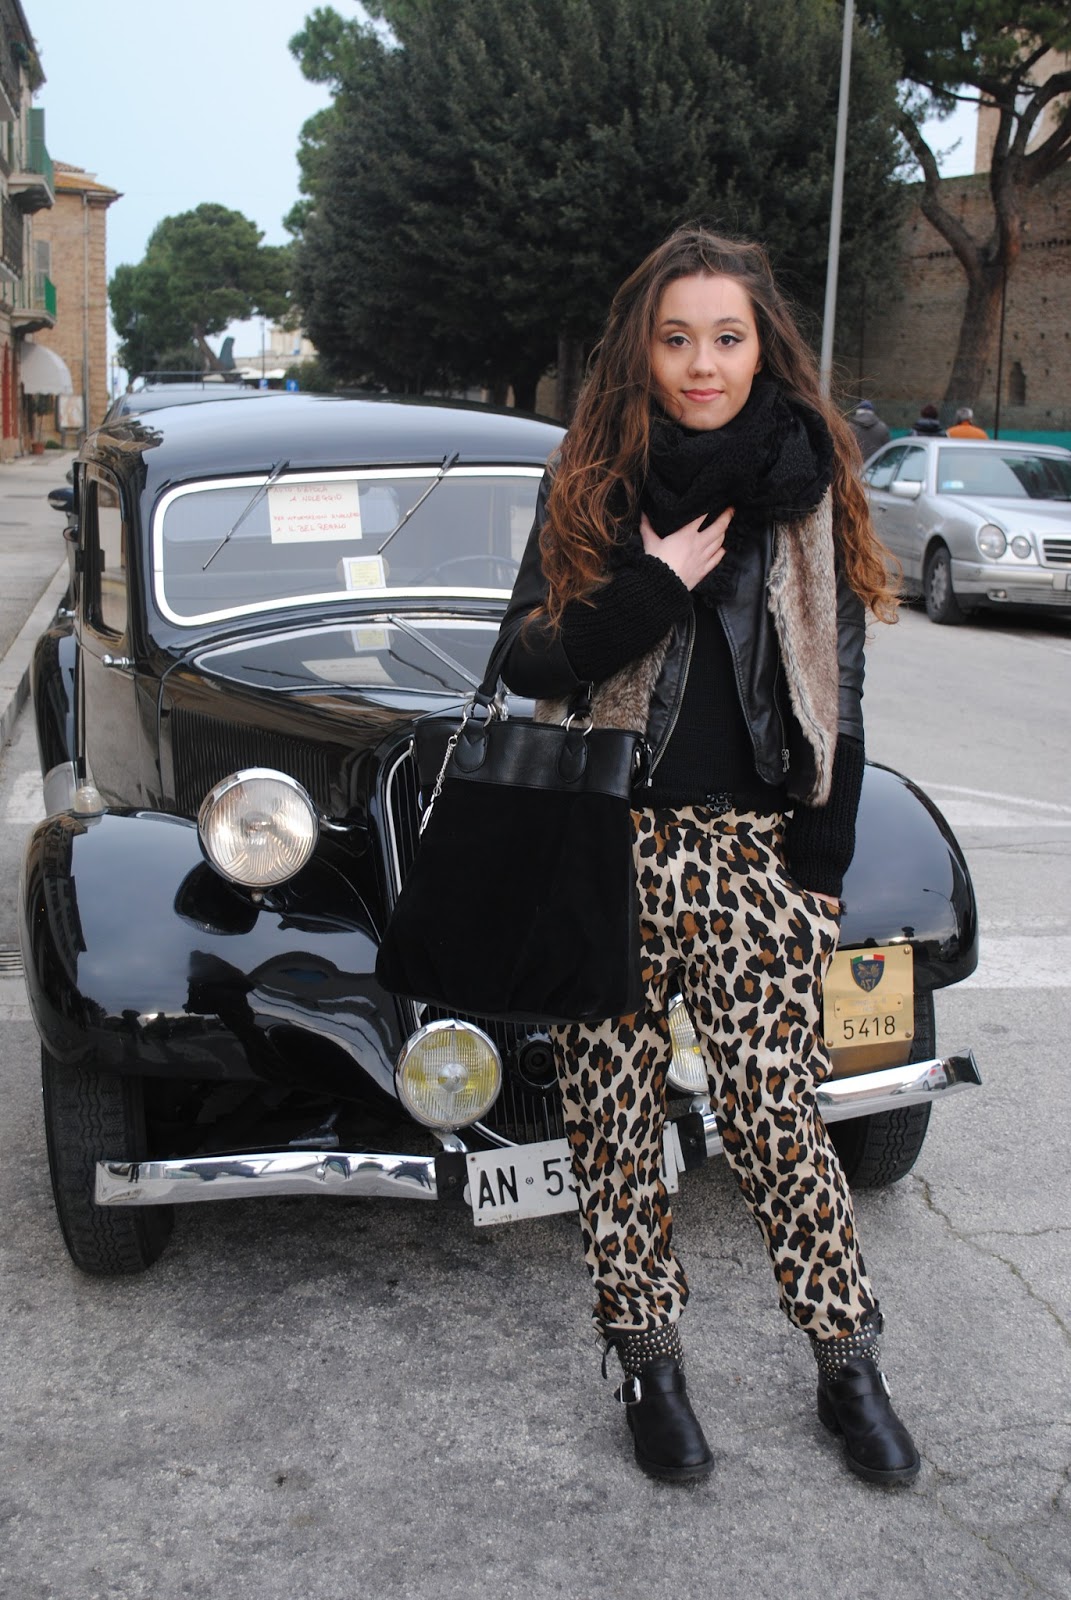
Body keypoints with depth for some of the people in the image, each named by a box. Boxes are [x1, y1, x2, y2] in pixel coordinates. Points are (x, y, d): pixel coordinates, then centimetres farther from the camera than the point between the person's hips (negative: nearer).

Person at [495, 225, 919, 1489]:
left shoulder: (809, 485, 2)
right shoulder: (590, 481, 3)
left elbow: (837, 693, 4)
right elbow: (524, 663, -3)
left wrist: (820, 864, -1)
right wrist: (653, 586, -17)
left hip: (753, 848, -1)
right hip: (606, 846, 1)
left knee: (772, 1106, -2)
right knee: (614, 1107, 6)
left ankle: (847, 1362, 19)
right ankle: (646, 1356, 25)